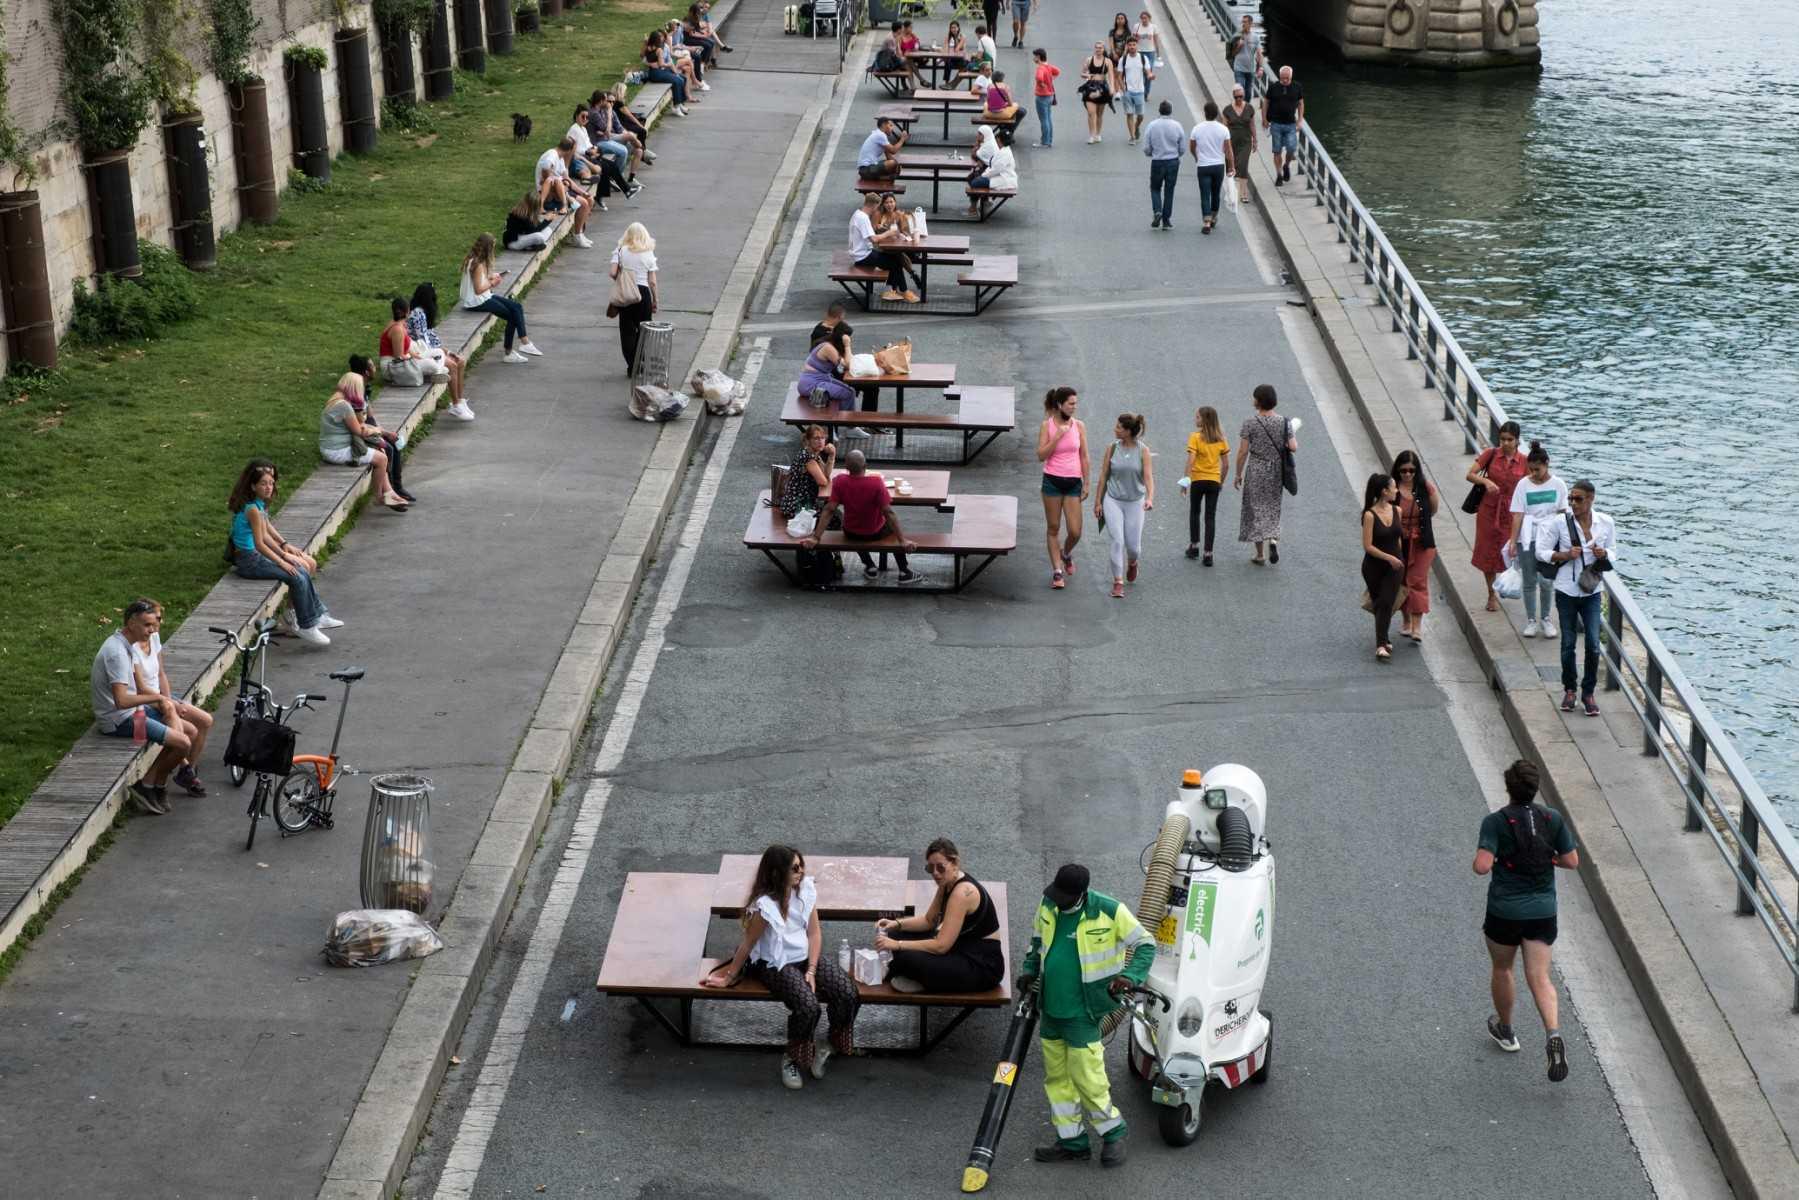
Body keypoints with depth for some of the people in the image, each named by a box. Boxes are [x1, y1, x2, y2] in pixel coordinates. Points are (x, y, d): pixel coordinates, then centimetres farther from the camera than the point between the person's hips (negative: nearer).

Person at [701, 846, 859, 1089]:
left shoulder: (806, 888, -8)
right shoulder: (764, 906, -25)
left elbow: (814, 932, -3)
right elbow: (747, 945, -13)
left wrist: (811, 971, -13)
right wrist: (728, 978, -4)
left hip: (808, 955, 6)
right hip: (776, 964, -5)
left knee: (848, 994, -16)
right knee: (808, 1007, -29)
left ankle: (833, 1044, 10)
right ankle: (792, 1058, -1)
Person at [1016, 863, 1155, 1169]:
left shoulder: (1109, 912, -16)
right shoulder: (1048, 907, 0)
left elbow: (1145, 944, -8)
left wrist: (1130, 977, -22)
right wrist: (1030, 971, 7)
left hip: (1082, 1013, -6)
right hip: (1050, 1009, 7)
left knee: (1087, 1077, -5)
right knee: (1056, 1077, 12)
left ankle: (1113, 1134, 16)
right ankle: (1072, 1143, 23)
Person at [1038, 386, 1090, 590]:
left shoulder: (1079, 425, 1)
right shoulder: (1047, 425, -5)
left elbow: (1084, 456, 6)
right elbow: (1041, 456, -10)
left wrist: (1086, 484, 5)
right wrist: (1057, 437, -19)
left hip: (1073, 482, 2)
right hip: (1053, 481, -2)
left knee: (1075, 532, -1)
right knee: (1053, 528, 5)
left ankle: (1066, 554, 32)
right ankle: (1057, 571, 13)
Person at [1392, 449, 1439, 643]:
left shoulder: (1425, 488, -7)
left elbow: (1433, 511, 9)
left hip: (1421, 543, -1)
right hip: (1398, 543, 1)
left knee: (1418, 583, -5)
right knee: (1401, 582, 13)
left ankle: (1417, 628, -6)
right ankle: (1406, 620, 33)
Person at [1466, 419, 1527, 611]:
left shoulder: (1523, 461, -4)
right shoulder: (1491, 454, -5)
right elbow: (1470, 475, -5)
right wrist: (1486, 481, -25)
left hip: (1510, 511, 0)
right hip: (1489, 509, 0)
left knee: (1507, 552, -3)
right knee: (1488, 552, 6)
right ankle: (1492, 594, 20)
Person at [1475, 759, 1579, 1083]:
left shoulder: (1496, 822, -14)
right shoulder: (1553, 819, -4)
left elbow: (1482, 866, -23)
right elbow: (1572, 861, 1)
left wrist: (1481, 860, 0)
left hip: (1504, 911, -2)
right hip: (1543, 910, 2)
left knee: (1501, 969, 22)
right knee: (1540, 977, 2)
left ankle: (1505, 1030, 40)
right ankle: (1553, 1034, -22)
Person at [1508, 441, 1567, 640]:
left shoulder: (1558, 484, 0)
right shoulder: (1523, 485, -2)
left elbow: (1563, 514, 3)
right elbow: (1518, 515, -4)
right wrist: (1513, 541, -7)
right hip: (1527, 539, 0)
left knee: (1547, 581, 1)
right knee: (1529, 582, 6)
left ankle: (1547, 620, 17)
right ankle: (1531, 621, 17)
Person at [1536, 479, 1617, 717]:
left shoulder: (1606, 523, -3)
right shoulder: (1560, 523, -9)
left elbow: (1612, 551, 10)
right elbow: (1541, 552, -3)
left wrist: (1604, 554, -14)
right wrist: (1565, 555, -19)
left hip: (1592, 592, 1)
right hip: (1566, 591, -1)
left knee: (1593, 645, -4)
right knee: (1568, 645, 7)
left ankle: (1588, 693, 13)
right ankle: (1569, 690, 26)